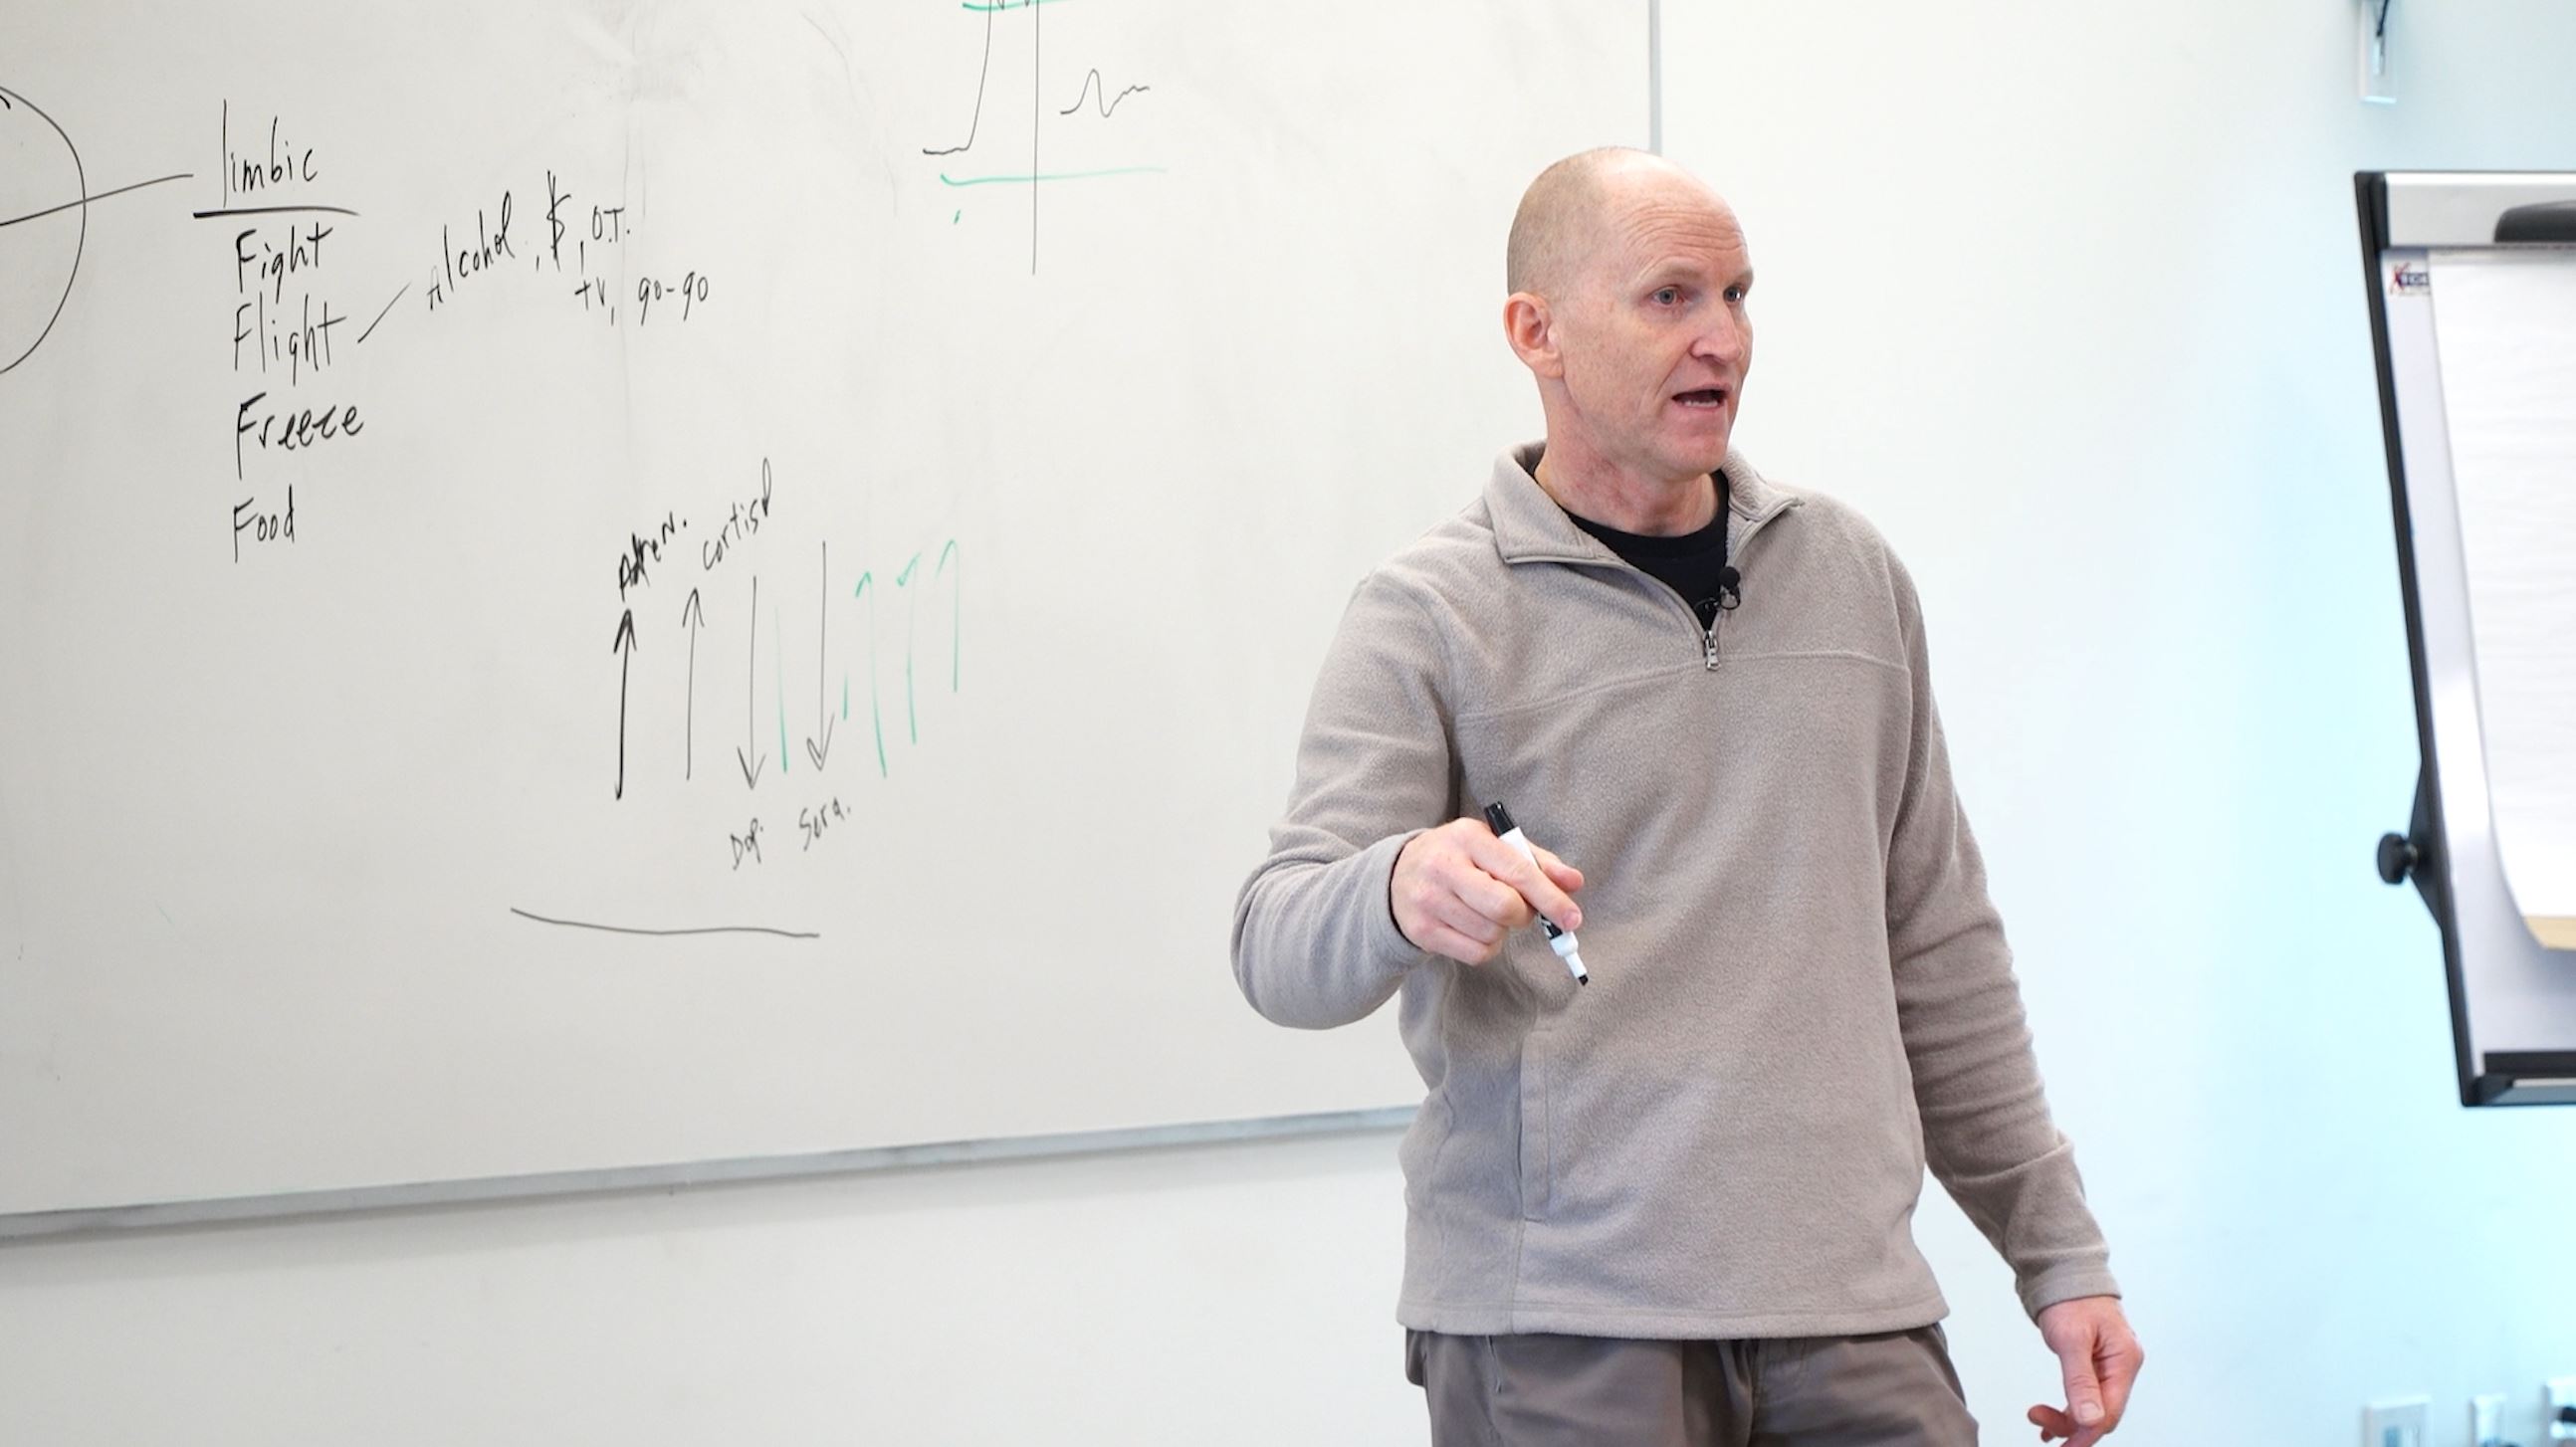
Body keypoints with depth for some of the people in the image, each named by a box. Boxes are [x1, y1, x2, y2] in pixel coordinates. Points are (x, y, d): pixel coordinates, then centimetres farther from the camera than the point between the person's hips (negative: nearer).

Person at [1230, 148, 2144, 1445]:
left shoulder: (1848, 572, 13)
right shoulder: (1427, 617, -2)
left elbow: (1938, 947, 18)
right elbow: (1279, 950, -10)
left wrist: (2058, 1252, 15)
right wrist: (1401, 891, -34)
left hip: (1851, 1314, 4)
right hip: (1556, 1335, -4)